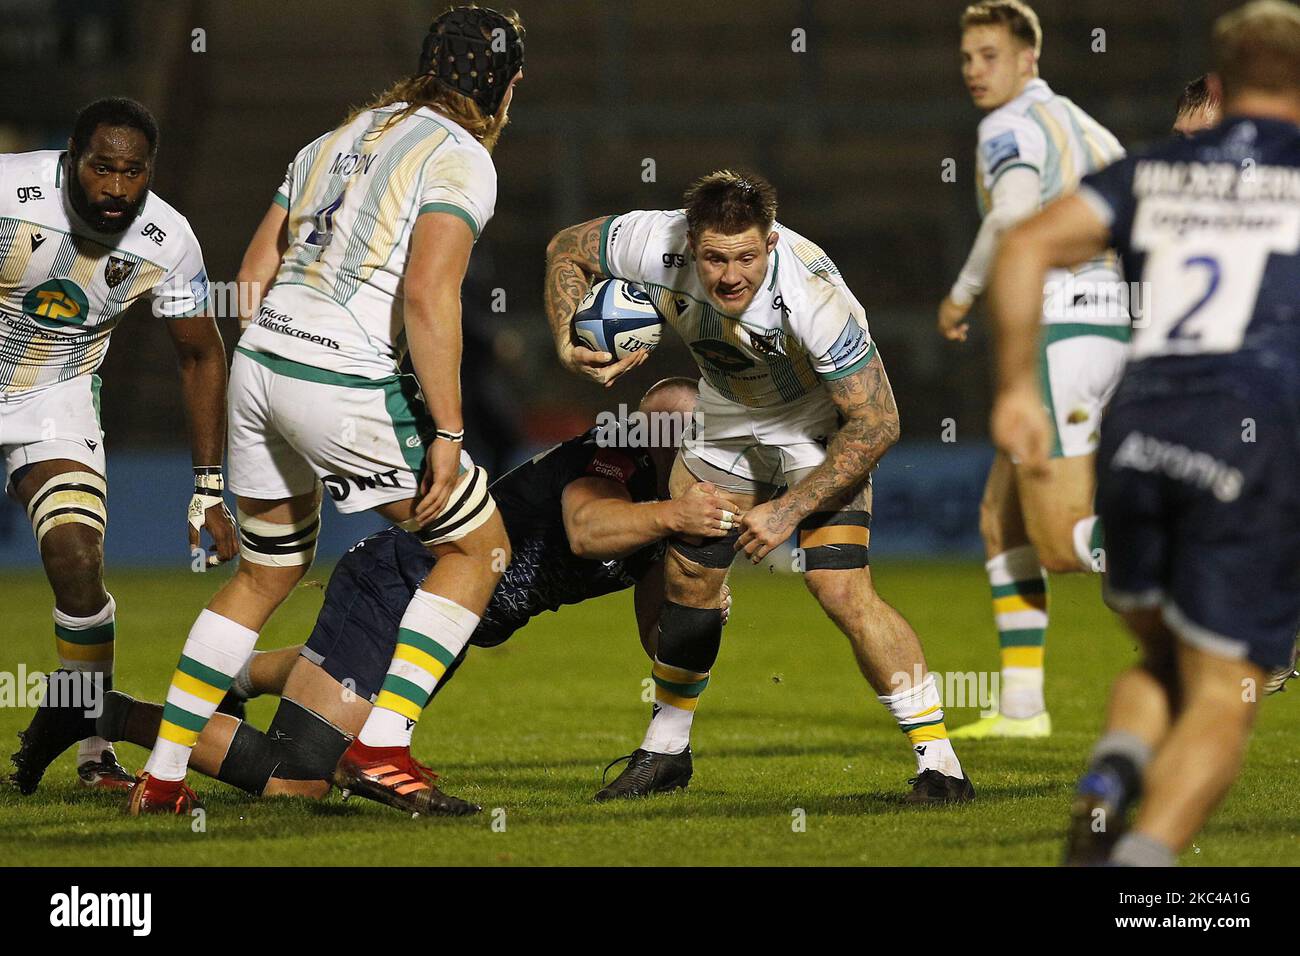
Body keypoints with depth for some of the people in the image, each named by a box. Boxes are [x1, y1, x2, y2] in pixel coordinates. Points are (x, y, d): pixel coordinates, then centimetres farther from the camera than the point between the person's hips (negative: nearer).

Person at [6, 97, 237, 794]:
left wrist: (209, 490, -4)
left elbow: (201, 358, -1)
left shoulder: (167, 242, -15)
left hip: (56, 405, 1)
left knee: (78, 566, -14)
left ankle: (93, 753, 2)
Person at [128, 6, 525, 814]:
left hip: (258, 360, 8)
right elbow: (429, 295, -20)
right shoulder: (461, 158, -5)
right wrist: (446, 431, -17)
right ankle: (382, 742, -2)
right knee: (480, 545, 8)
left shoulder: (339, 139, 18)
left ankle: (163, 774, 22)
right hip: (346, 385, -8)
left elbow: (253, 275, 17)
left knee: (268, 573, 23)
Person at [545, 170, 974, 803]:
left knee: (842, 589, -21)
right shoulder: (659, 246, -27)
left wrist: (789, 511, -30)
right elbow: (567, 249, -5)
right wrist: (569, 345, -19)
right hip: (727, 420, 5)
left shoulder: (814, 298, -39)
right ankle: (665, 751, 30)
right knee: (687, 577, 8)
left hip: (822, 430, -5)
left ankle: (939, 764, -14)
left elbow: (876, 423, -32)